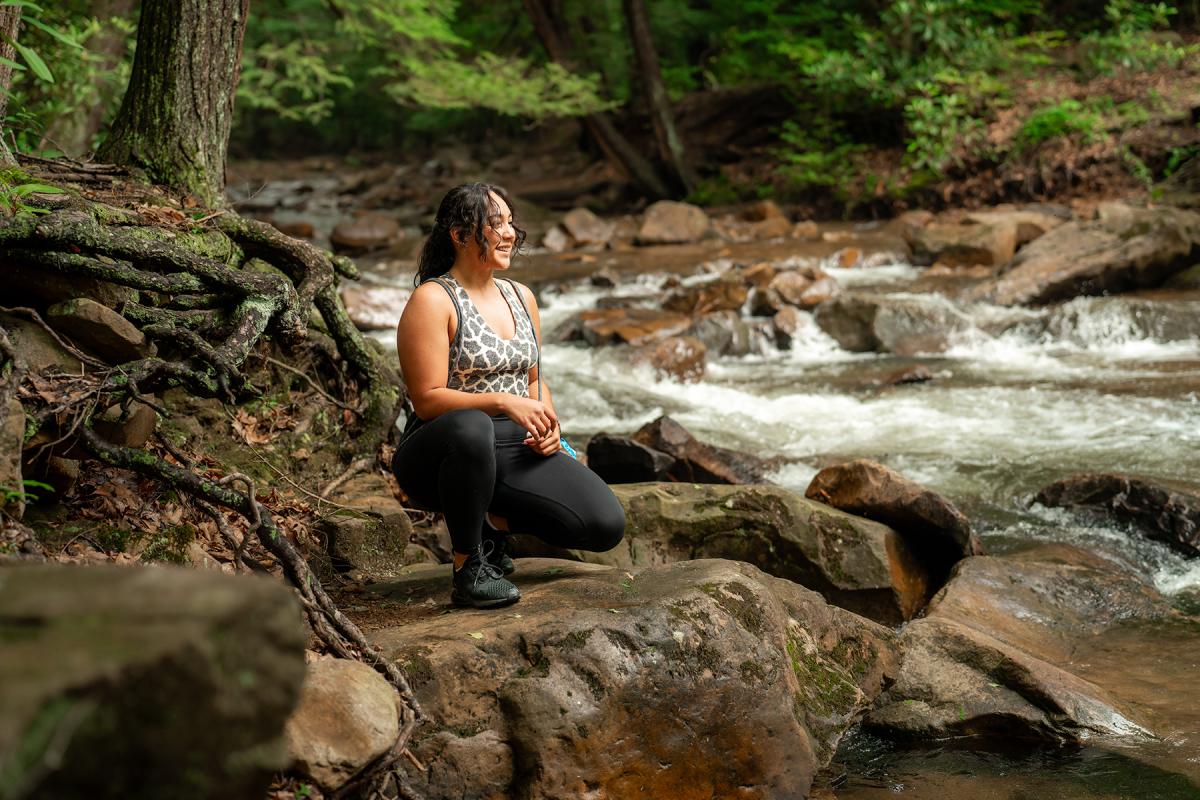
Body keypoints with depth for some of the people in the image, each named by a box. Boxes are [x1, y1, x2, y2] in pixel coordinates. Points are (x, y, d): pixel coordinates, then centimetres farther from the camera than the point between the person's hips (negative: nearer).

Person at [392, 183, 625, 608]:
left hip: (514, 452, 6)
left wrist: (546, 421, 1)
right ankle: (468, 568, -24)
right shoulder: (433, 300, -9)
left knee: (606, 524, -15)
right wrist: (503, 402, -26)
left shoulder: (521, 297, 13)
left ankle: (499, 519, 13)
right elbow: (427, 399, -15)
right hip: (440, 455, -6)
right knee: (472, 427, -44)